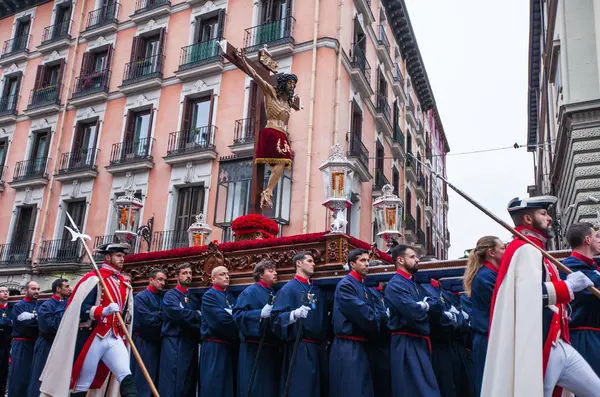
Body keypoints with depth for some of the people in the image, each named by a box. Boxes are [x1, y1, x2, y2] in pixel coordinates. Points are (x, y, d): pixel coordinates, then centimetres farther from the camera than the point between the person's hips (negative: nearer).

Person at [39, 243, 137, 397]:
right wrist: (104, 311, -30)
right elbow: (80, 309, -16)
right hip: (92, 338, -5)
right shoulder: (93, 279, -6)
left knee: (126, 377, -12)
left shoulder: (124, 284, 14)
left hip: (114, 338, 5)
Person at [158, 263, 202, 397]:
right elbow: (178, 312, -20)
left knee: (189, 382, 7)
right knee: (173, 382, -8)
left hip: (190, 343, 7)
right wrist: (197, 315, -6)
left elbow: (199, 320, 14)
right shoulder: (170, 295, -2)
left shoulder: (193, 299, 18)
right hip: (174, 343, -6)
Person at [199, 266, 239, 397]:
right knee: (215, 386, -4)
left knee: (229, 384, 11)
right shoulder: (209, 296, -7)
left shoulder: (230, 297, 18)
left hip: (230, 346, 8)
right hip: (215, 347, -7)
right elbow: (221, 319, -19)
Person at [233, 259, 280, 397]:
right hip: (254, 349, -7)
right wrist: (261, 313, -25)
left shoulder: (274, 293, 18)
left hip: (272, 349, 8)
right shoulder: (250, 291, -5)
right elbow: (237, 314, -16)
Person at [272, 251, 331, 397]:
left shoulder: (318, 289, 16)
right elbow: (276, 316, -15)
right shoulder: (288, 288, -4)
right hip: (299, 348, -7)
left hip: (318, 347, 7)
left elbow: (325, 312, 27)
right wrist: (294, 314, -31)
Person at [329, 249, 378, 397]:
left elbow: (370, 312, 15)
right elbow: (361, 312, -20)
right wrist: (375, 329, -5)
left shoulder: (363, 286, 17)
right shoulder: (345, 284, -12)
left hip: (360, 346, 9)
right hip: (349, 348, -9)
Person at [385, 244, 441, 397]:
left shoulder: (414, 283, 17)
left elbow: (436, 304, 9)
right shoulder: (395, 284, -14)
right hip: (407, 344, -10)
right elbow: (415, 312, -25)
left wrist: (423, 306, -11)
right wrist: (426, 307, -4)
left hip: (420, 342, 10)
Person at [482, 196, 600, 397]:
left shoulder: (534, 251, 21)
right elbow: (529, 293, -29)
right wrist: (568, 286, -18)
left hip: (558, 345, 10)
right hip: (539, 349, -10)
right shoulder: (526, 250, -13)